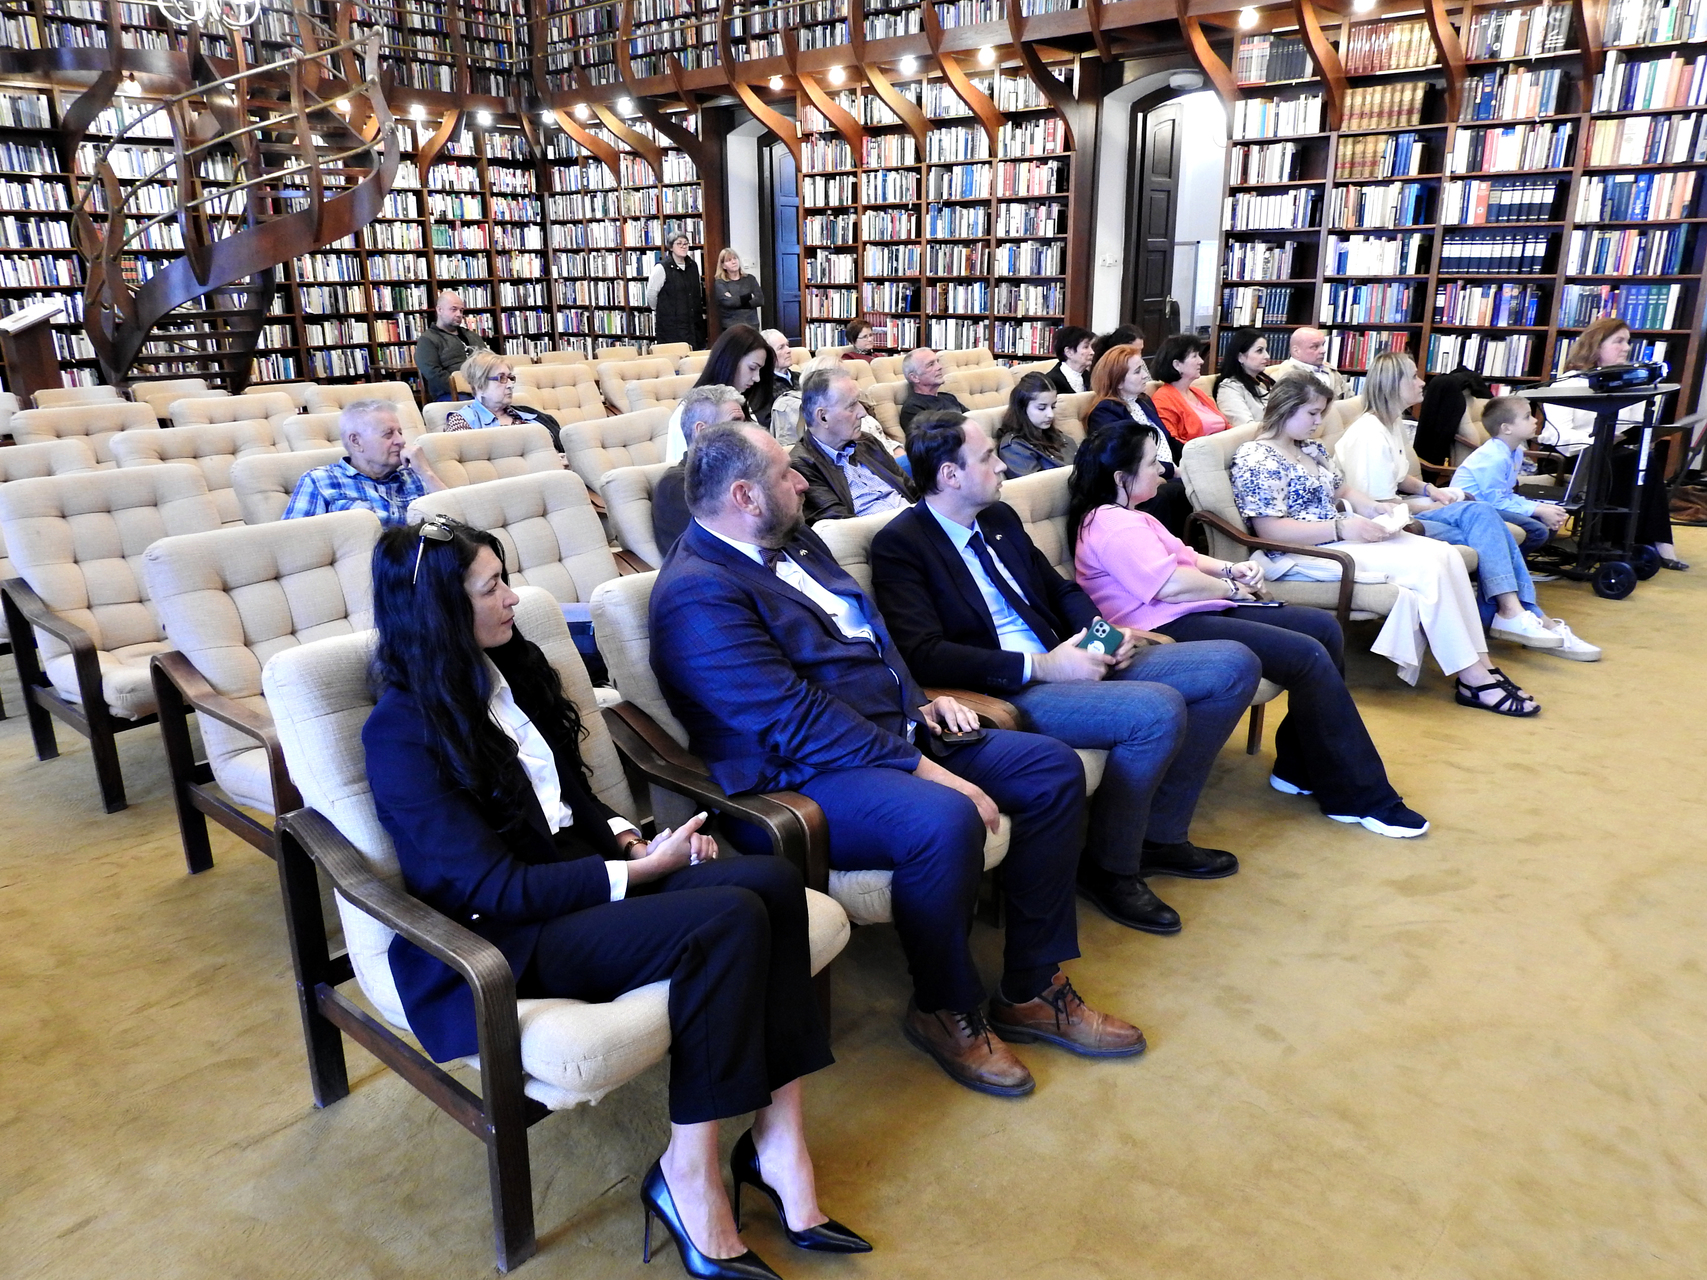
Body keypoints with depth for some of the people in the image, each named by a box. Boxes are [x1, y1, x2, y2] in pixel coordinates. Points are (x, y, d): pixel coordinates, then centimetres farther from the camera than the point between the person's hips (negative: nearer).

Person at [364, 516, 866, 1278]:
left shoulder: (510, 669, 9)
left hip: (583, 877, 7)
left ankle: (777, 1135, -15)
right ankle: (687, 1173, -14)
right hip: (505, 937, -7)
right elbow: (495, 888, -17)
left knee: (773, 882, -20)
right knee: (728, 919, -29)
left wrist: (631, 838, -3)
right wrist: (642, 870, -16)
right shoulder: (401, 731, -13)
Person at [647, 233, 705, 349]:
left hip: (695, 325, 6)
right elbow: (651, 294, -4)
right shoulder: (662, 268, -8)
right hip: (671, 325, -6)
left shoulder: (693, 266, 11)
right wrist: (659, 311, 8)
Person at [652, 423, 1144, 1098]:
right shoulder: (697, 593, -18)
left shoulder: (792, 540, 13)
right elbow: (794, 719, -24)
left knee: (1054, 768, 1)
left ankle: (1030, 990, 9)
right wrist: (920, 768, -24)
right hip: (804, 775, -10)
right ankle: (945, 1009, -6)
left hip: (895, 733, 10)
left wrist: (920, 701, 7)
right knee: (944, 820, -36)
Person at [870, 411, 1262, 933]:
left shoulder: (999, 517, 14)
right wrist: (1041, 666, -22)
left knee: (1234, 665, 3)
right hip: (1007, 693, -9)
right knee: (1158, 709, -30)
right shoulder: (900, 545, -10)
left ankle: (1160, 833, 12)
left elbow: (1061, 589, 23)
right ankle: (1109, 867, -5)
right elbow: (925, 656, -21)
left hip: (1071, 660, 9)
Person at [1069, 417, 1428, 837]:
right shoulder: (1112, 525, -14)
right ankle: (1363, 799, -10)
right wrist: (1230, 588, -7)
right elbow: (1170, 583, -24)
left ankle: (1299, 769, 7)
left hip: (1193, 613, 12)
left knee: (1324, 627, 4)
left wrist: (1229, 568, 8)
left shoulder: (1127, 517, 21)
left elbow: (1182, 556, 27)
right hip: (1170, 629, -12)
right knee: (1309, 656, -20)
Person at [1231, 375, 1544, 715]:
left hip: (1346, 535, 9)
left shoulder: (1311, 448, 15)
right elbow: (1270, 529, -21)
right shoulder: (1256, 458, -14)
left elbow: (1342, 490, 25)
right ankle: (1472, 679, -13)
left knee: (1447, 555, -7)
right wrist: (1342, 528, -23)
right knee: (1427, 569, -20)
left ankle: (1480, 664, -7)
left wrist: (1374, 508, 2)